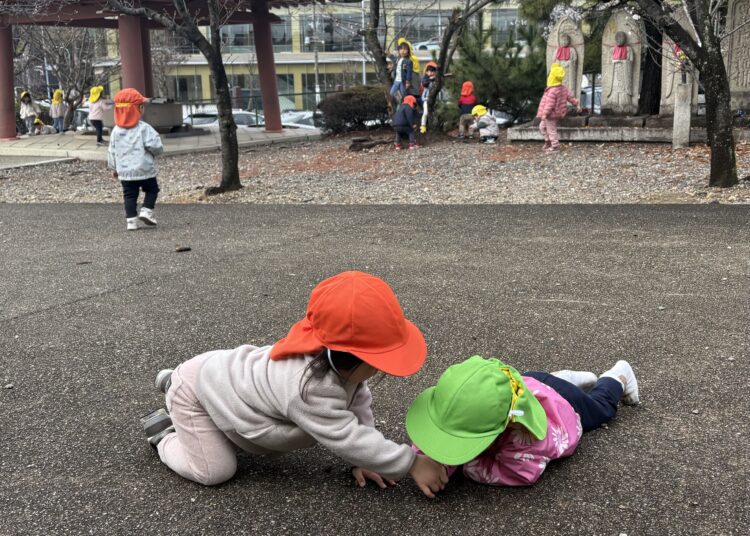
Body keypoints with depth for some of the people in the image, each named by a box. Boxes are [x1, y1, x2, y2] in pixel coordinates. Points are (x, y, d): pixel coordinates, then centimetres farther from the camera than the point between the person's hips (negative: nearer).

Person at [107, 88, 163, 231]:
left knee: (129, 195, 10)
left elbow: (112, 151, 8)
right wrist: (157, 151, 6)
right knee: (152, 190, 14)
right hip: (145, 170, -4)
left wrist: (113, 168, 19)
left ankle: (131, 220, 6)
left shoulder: (116, 131, 3)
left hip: (125, 171, 4)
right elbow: (156, 146, -18)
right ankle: (146, 210, -2)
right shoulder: (144, 128, -13)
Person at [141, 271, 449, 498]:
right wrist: (413, 463, -35)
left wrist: (362, 459, -9)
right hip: (198, 388, -8)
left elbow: (357, 402, -4)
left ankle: (175, 382, 36)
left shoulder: (342, 365, -18)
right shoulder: (310, 390, -45)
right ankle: (166, 435, 16)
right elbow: (348, 440, -41)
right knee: (215, 472, -13)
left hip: (226, 370, 8)